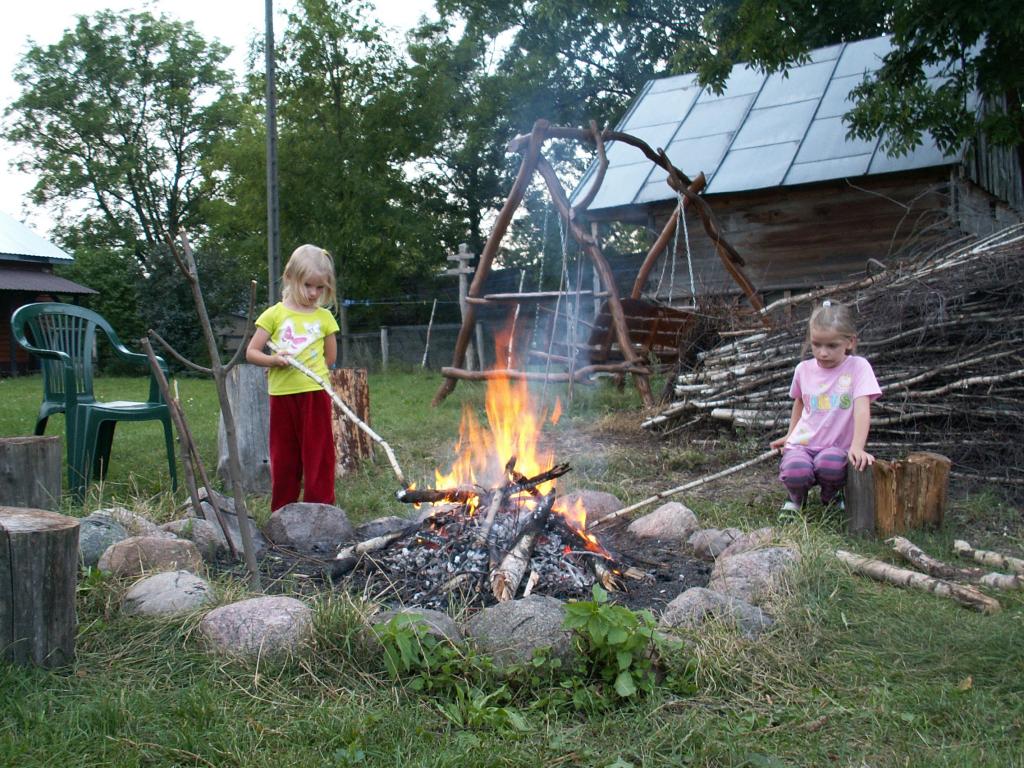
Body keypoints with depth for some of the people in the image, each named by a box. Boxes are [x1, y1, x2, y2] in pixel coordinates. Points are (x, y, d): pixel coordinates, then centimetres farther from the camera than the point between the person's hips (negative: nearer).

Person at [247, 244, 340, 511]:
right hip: (281, 394, 1)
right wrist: (274, 360, -16)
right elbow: (251, 353, 2)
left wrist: (306, 369, 3)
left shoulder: (325, 317, 5)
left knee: (318, 453, 0)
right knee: (283, 456, 9)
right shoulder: (275, 314, 3)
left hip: (315, 392, 0)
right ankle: (282, 512, 20)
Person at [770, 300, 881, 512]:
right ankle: (797, 496, 7)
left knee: (830, 465, -38)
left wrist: (857, 447, -29)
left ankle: (831, 495, 2)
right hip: (802, 443, 2)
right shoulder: (804, 369, 7)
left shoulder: (858, 367, -4)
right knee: (795, 471, -33)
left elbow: (862, 409, -16)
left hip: (836, 446, -2)